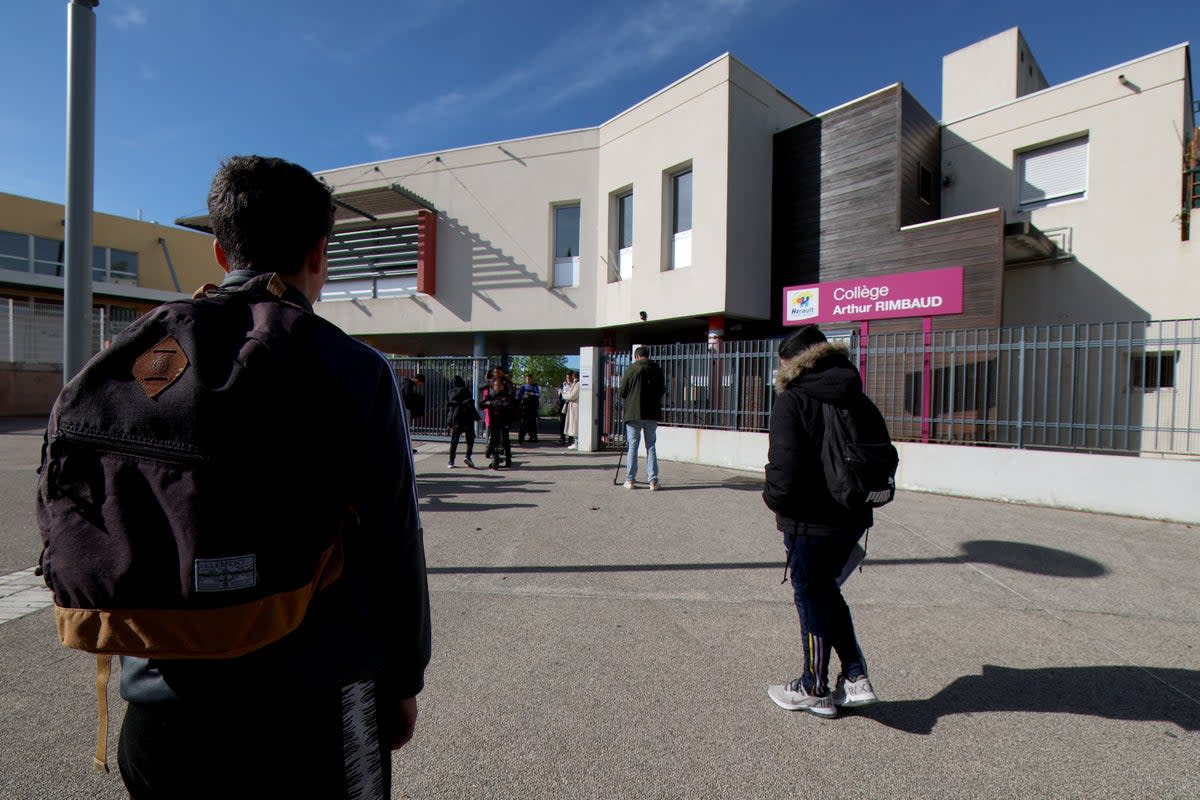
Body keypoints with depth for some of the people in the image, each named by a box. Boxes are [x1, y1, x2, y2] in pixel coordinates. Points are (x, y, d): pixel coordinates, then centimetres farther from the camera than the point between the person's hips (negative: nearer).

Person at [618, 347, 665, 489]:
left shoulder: (631, 369, -4)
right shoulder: (657, 369, 4)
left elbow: (622, 391, -1)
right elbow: (662, 390, 11)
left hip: (633, 413, -2)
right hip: (652, 413, 2)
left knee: (632, 445, 5)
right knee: (651, 446, 6)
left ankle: (630, 479, 7)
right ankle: (653, 481, 2)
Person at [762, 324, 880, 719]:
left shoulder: (791, 402, -15)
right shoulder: (857, 400, 7)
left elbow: (784, 468, -24)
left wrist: (775, 499, -5)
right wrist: (861, 496, 16)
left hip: (810, 522, -7)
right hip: (853, 518, 7)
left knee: (812, 601, 9)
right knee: (827, 594, 24)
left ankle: (815, 690, 26)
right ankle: (856, 677, 27)